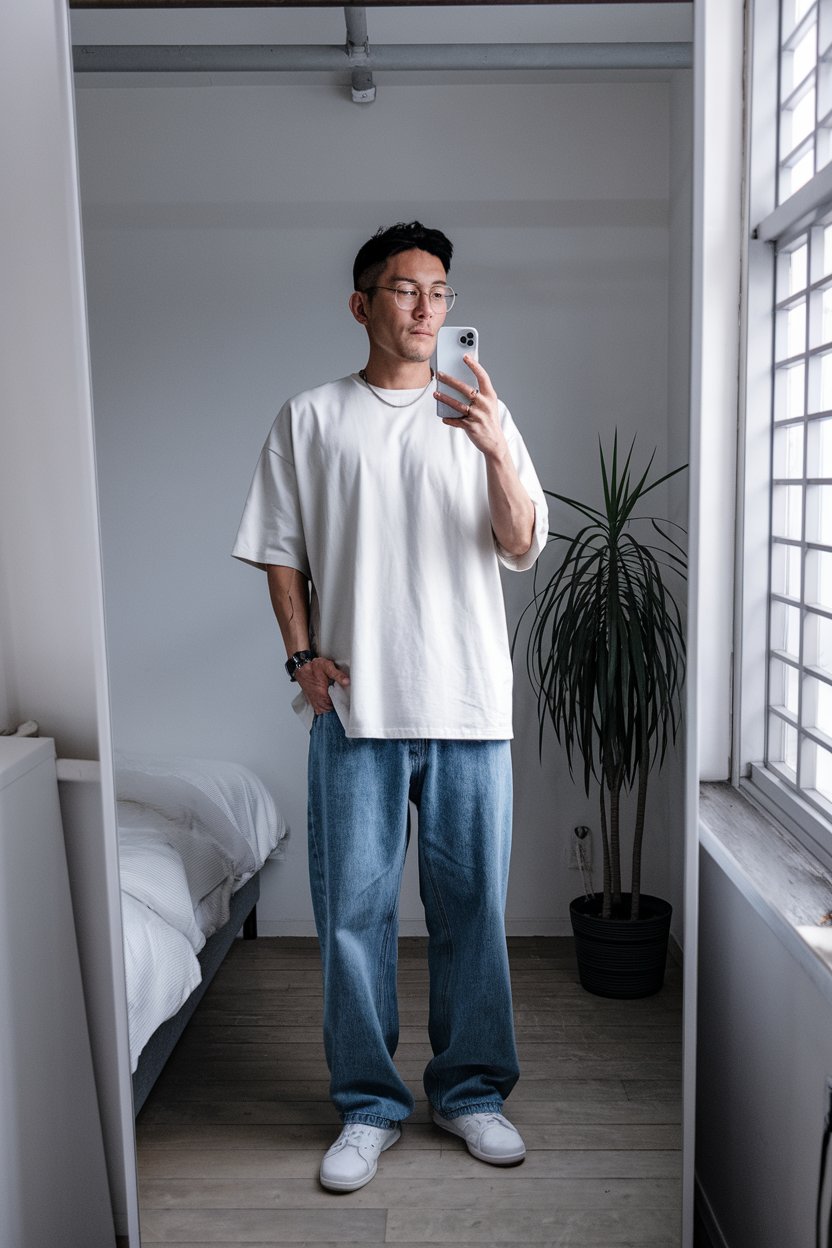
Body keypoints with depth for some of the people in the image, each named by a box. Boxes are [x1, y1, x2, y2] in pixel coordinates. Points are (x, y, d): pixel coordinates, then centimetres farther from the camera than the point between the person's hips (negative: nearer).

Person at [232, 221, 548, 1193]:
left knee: (472, 904, 8)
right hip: (354, 706, 0)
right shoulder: (311, 418, 7)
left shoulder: (481, 414, 9)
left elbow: (521, 548, -1)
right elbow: (281, 551, 9)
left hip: (468, 703, 1)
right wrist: (303, 654, -4)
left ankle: (470, 1088, 27)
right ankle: (368, 1103, 23)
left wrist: (495, 449, -17)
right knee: (353, 909, 5)